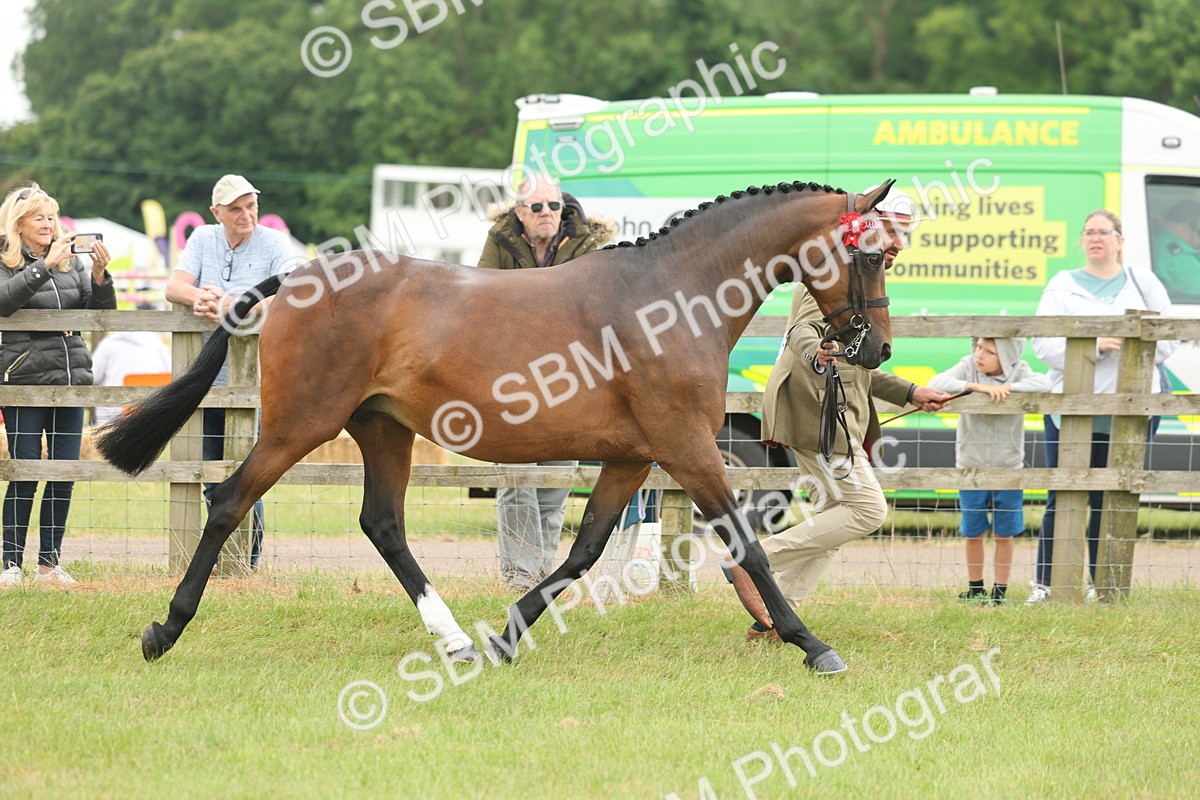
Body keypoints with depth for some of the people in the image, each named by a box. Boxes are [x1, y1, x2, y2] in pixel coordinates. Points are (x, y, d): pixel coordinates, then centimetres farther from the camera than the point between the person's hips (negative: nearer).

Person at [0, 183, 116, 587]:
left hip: (71, 379, 5)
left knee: (65, 473, 4)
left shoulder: (72, 263, 14)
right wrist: (45, 265, -25)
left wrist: (100, 276, -7)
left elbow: (102, 312, 10)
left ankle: (50, 563, 11)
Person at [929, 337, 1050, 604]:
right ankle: (974, 589, 24)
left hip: (1008, 469, 0)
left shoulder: (1018, 371, -8)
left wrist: (1007, 387, -31)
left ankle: (1000, 591, 19)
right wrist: (976, 386, -34)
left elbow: (1043, 384, -27)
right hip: (971, 467, 0)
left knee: (1004, 535, 7)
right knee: (973, 534, 10)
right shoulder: (968, 366, -9)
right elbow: (936, 383, -24)